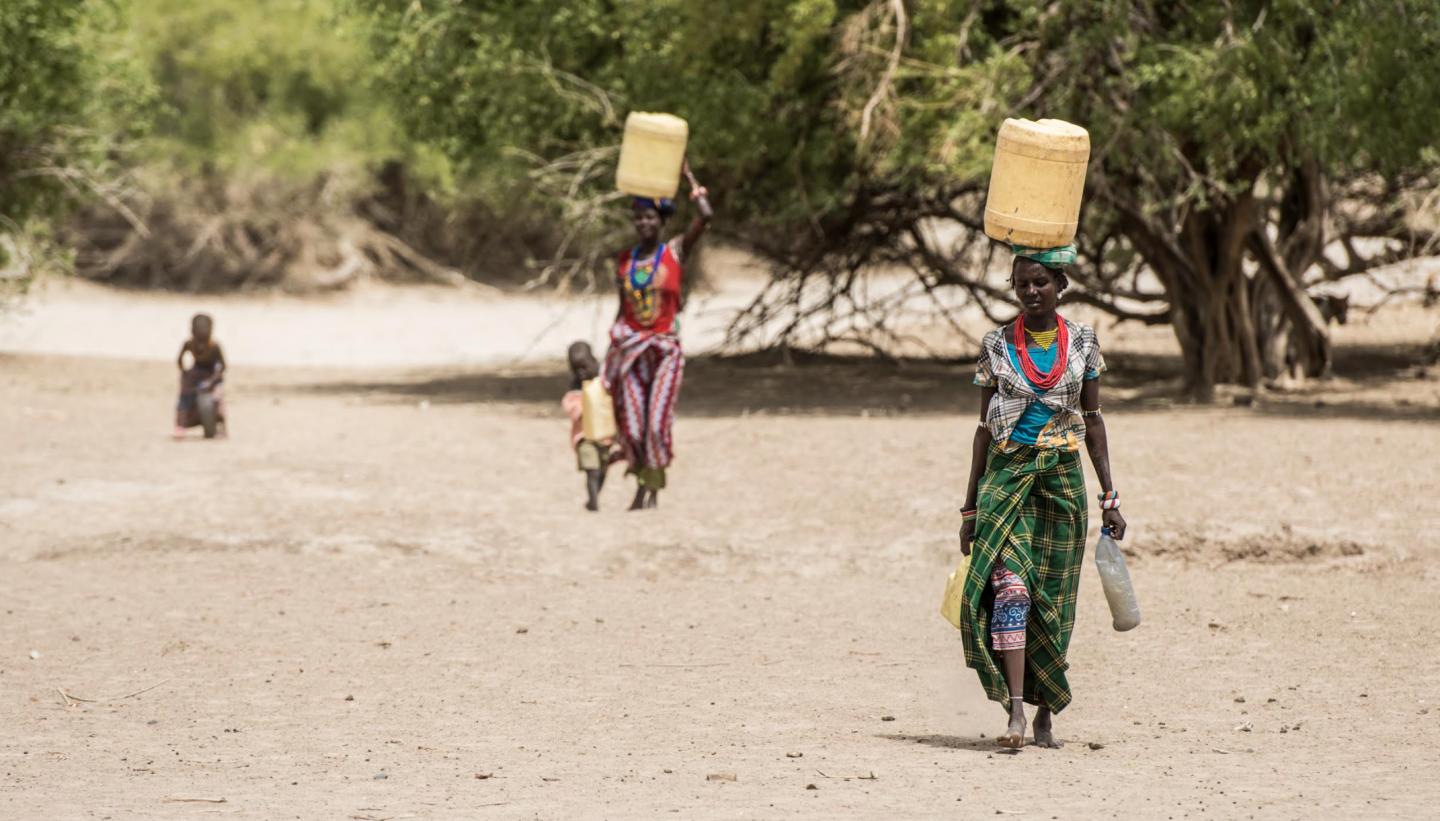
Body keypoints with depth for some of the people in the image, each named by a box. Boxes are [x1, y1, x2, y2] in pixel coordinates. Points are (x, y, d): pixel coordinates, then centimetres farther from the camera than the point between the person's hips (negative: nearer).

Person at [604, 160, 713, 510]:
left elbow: (705, 216, -14)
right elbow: (622, 308, 12)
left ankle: (655, 489, 4)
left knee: (657, 424, -9)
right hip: (631, 349, 3)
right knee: (631, 426, 2)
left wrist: (689, 176, -4)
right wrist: (612, 349, 7)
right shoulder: (625, 260, 6)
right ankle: (642, 484, 20)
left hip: (666, 349, -3)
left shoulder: (676, 251, -2)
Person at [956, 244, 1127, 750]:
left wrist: (1110, 498, 6)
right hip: (1007, 475, -1)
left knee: (1052, 599, 4)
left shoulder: (1082, 343, 5)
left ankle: (1046, 714, 16)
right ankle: (1016, 712, -25)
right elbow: (985, 426, 8)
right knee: (1009, 586, -18)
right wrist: (970, 507, 7)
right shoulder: (997, 346, 3)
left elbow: (1093, 422, 10)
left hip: (1062, 479, 1)